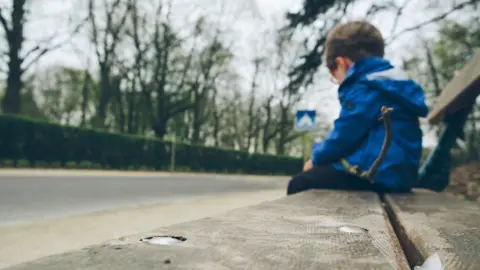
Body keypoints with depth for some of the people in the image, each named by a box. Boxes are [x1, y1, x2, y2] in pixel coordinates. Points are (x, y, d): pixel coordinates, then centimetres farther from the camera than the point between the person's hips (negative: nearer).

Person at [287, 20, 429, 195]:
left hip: (378, 175, -11)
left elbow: (344, 137, -14)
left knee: (299, 183, -10)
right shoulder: (394, 85, 21)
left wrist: (317, 157, 6)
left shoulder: (365, 88, -12)